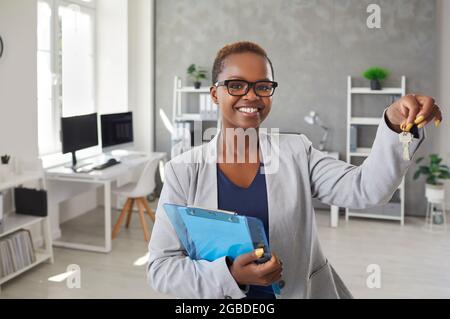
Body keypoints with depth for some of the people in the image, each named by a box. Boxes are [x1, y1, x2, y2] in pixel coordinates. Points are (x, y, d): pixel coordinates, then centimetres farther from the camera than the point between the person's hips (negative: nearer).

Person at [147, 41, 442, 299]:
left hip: (306, 291, 2)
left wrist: (396, 125, -32)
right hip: (225, 294, -2)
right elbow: (160, 266, -12)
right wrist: (230, 275, -27)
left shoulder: (296, 152, -4)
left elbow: (365, 189, -16)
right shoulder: (183, 170, -10)